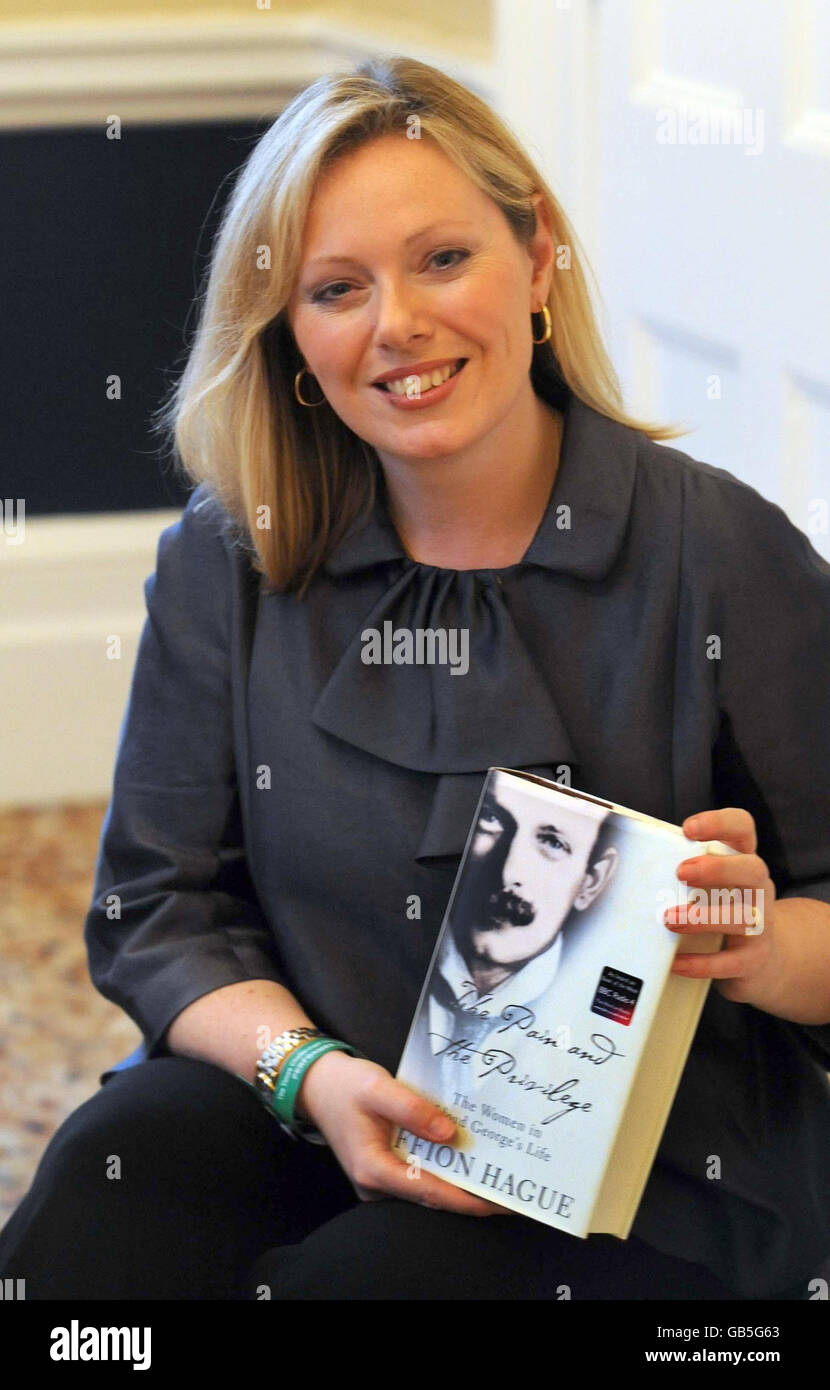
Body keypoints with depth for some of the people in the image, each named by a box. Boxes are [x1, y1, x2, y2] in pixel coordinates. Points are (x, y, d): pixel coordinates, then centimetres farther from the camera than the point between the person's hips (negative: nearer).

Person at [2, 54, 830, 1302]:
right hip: (307, 1123, 3)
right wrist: (308, 1073, -15)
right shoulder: (224, 566, 4)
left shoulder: (728, 554, -5)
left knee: (364, 1282, -30)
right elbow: (159, 909, 4)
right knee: (105, 1181, -27)